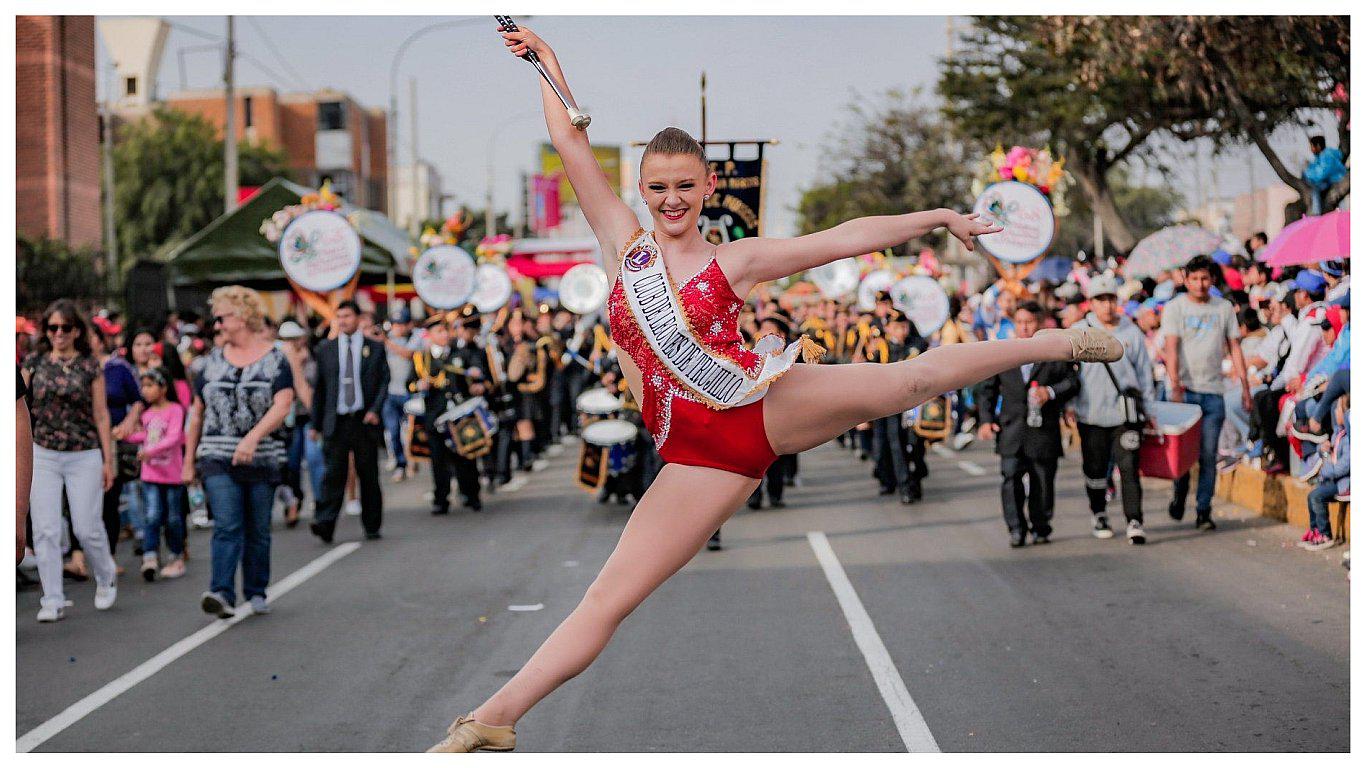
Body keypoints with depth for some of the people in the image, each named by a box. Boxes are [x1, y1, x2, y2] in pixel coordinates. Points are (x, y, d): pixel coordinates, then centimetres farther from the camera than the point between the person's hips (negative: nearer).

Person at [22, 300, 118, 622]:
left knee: (87, 528, 0)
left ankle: (106, 577, 28)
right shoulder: (33, 363, 5)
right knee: (45, 530, -3)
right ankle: (53, 602, 3)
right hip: (42, 456, 2)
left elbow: (101, 414, 2)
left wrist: (108, 460, 0)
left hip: (84, 456, -2)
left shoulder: (90, 366, 0)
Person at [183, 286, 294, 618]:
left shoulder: (274, 360, 0)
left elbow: (282, 406, -13)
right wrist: (189, 462, 13)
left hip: (262, 459, -1)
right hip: (217, 458, 1)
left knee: (258, 531, 8)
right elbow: (197, 414, 14)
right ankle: (222, 594, -22)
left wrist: (253, 436, -28)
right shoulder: (212, 362, 10)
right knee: (227, 526, -14)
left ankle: (256, 593, 22)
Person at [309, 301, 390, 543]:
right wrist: (316, 423, 8)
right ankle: (324, 523, -16)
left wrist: (375, 410, -10)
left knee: (369, 475, 5)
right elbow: (319, 388, 11)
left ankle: (372, 527, 14)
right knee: (333, 473, -10)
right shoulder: (325, 349, 10)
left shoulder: (375, 348, 7)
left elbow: (384, 382, 4)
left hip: (365, 420, 0)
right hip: (336, 421, 0)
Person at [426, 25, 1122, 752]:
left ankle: (1056, 343, 12)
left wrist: (938, 216, 7)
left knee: (912, 378, -8)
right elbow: (571, 142, 11)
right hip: (702, 454, 1)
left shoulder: (737, 260, 6)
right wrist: (544, 60, 15)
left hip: (767, 405, 0)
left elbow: (846, 238, 7)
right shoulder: (626, 242, 10)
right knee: (607, 597, -5)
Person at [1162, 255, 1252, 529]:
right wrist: (1175, 385, -19)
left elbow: (1234, 348, 13)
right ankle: (1179, 494, 24)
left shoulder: (1224, 308, 11)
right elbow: (1171, 348, -8)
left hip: (1213, 390, 2)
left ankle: (1203, 511, 3)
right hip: (1184, 389, -2)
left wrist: (1245, 386, 7)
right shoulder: (1175, 307, 1)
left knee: (1208, 455, -2)